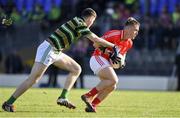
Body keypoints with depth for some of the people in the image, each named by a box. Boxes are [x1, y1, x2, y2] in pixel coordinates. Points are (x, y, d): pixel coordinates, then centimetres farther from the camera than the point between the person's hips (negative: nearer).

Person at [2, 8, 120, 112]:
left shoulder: (78, 22, 15)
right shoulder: (79, 23, -12)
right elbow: (96, 39, -13)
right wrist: (113, 46, -3)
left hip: (56, 52, 10)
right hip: (48, 49, -10)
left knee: (76, 69, 10)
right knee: (33, 79, -12)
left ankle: (63, 98, 4)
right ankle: (9, 103, -8)